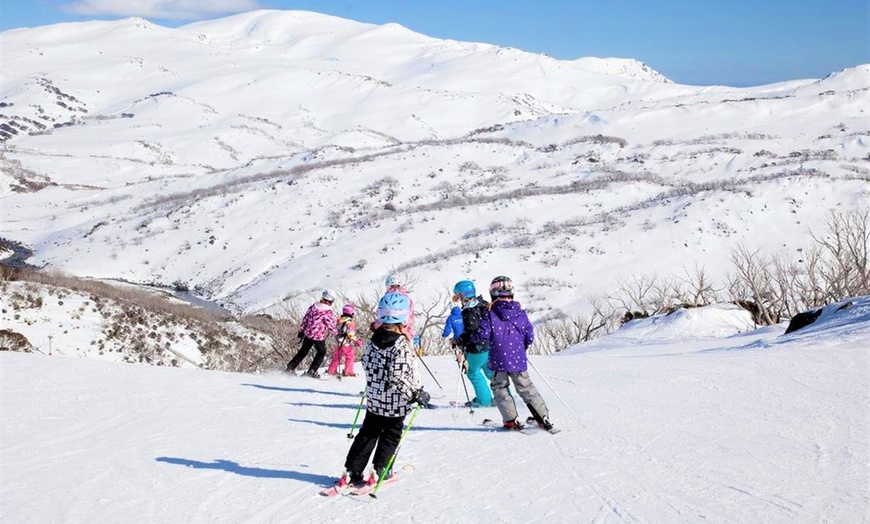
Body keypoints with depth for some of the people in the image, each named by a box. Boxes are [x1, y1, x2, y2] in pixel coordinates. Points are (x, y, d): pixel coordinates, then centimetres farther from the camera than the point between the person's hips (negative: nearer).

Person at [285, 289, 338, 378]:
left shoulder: (313, 306, 1)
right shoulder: (328, 312, -18)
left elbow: (305, 318, 8)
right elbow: (331, 326, -13)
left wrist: (301, 330, 19)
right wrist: (335, 332, 9)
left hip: (308, 334, 6)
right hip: (319, 336, -6)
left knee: (303, 351, 23)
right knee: (321, 352, 17)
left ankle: (290, 367, 22)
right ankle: (311, 371, 13)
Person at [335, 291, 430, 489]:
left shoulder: (374, 340, -2)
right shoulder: (401, 346, -23)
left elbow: (366, 363, 11)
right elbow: (399, 377, -26)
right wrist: (416, 394, -17)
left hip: (374, 398, 6)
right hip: (396, 402, -6)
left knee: (368, 434, 15)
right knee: (391, 435, 13)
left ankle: (352, 472, 13)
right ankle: (378, 471, 16)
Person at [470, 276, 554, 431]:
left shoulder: (490, 314, -8)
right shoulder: (520, 313, 2)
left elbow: (482, 335, -13)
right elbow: (530, 337, 4)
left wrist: (467, 337, 5)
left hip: (499, 361, -3)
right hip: (519, 360, 3)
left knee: (500, 388, 13)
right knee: (526, 388, 14)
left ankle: (511, 420, 6)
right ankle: (544, 418, 12)